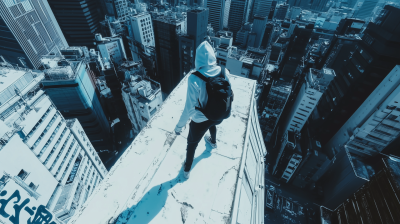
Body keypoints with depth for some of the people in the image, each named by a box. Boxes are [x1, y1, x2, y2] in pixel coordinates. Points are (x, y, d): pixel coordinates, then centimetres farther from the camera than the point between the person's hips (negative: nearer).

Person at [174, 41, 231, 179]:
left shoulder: (194, 79, -31)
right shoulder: (224, 72, -15)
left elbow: (190, 108, -27)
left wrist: (179, 126, -12)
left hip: (200, 121, -4)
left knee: (192, 144, 23)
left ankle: (187, 170, 48)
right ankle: (213, 142, 72)